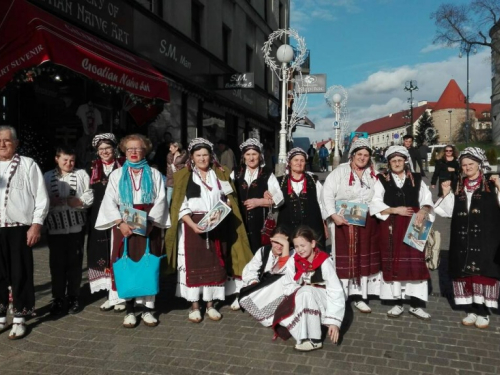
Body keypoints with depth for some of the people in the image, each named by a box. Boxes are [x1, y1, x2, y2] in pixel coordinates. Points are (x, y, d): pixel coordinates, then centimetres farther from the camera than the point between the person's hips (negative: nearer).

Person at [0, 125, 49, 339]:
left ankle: (19, 319, 15)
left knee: (21, 274, 3)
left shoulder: (28, 165, 1)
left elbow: (41, 197, -2)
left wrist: (36, 224, -9)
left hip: (19, 229, -3)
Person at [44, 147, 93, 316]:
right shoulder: (47, 177, 9)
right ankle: (58, 299, 13)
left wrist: (60, 201, -10)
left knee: (75, 262, 6)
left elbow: (89, 198, -3)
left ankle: (73, 298, 15)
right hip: (55, 227, 1)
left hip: (76, 226, 0)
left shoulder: (81, 174, 6)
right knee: (57, 263, 3)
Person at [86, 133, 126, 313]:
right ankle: (111, 294, 16)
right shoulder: (93, 169, 11)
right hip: (99, 219, 4)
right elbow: (90, 195, 12)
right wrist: (90, 219, 7)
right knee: (103, 255, 6)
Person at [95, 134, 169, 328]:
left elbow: (160, 201, -1)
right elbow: (109, 201, 1)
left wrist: (148, 222, -14)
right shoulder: (117, 174, 9)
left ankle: (148, 309, 9)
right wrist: (120, 223, -13)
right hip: (124, 226, 1)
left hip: (149, 226, 0)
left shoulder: (154, 174, 8)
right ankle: (129, 310, 10)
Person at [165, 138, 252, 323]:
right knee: (193, 265, 1)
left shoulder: (220, 174, 9)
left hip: (216, 227, 2)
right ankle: (194, 306, 13)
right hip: (192, 227, -2)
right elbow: (180, 206, -6)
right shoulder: (184, 176, 1)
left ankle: (210, 304, 18)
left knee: (214, 265, 6)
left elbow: (229, 200, 11)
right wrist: (193, 224, -18)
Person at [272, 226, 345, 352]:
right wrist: (300, 291, -22)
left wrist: (334, 321, -29)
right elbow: (288, 287, 1)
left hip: (323, 301, -4)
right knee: (282, 316, -21)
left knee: (306, 292, -36)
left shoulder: (324, 262, -18)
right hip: (300, 302, 4)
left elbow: (336, 292, -21)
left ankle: (314, 340, -28)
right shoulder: (293, 262, -6)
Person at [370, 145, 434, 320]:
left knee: (416, 263, -1)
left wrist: (423, 210, -16)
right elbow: (376, 205, -3)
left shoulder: (416, 179, 8)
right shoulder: (382, 180, 4)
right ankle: (396, 303, 15)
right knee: (393, 263, 4)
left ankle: (416, 304, 8)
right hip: (390, 227, -1)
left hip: (412, 226, 1)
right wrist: (395, 210, -14)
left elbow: (427, 201, 5)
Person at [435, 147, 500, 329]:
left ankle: (483, 312, 9)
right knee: (465, 272, 4)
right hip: (462, 239, 4)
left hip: (485, 238, -3)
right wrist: (446, 194, 2)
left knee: (483, 272, -3)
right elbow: (448, 211, 12)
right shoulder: (458, 187, 12)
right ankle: (471, 310, 16)